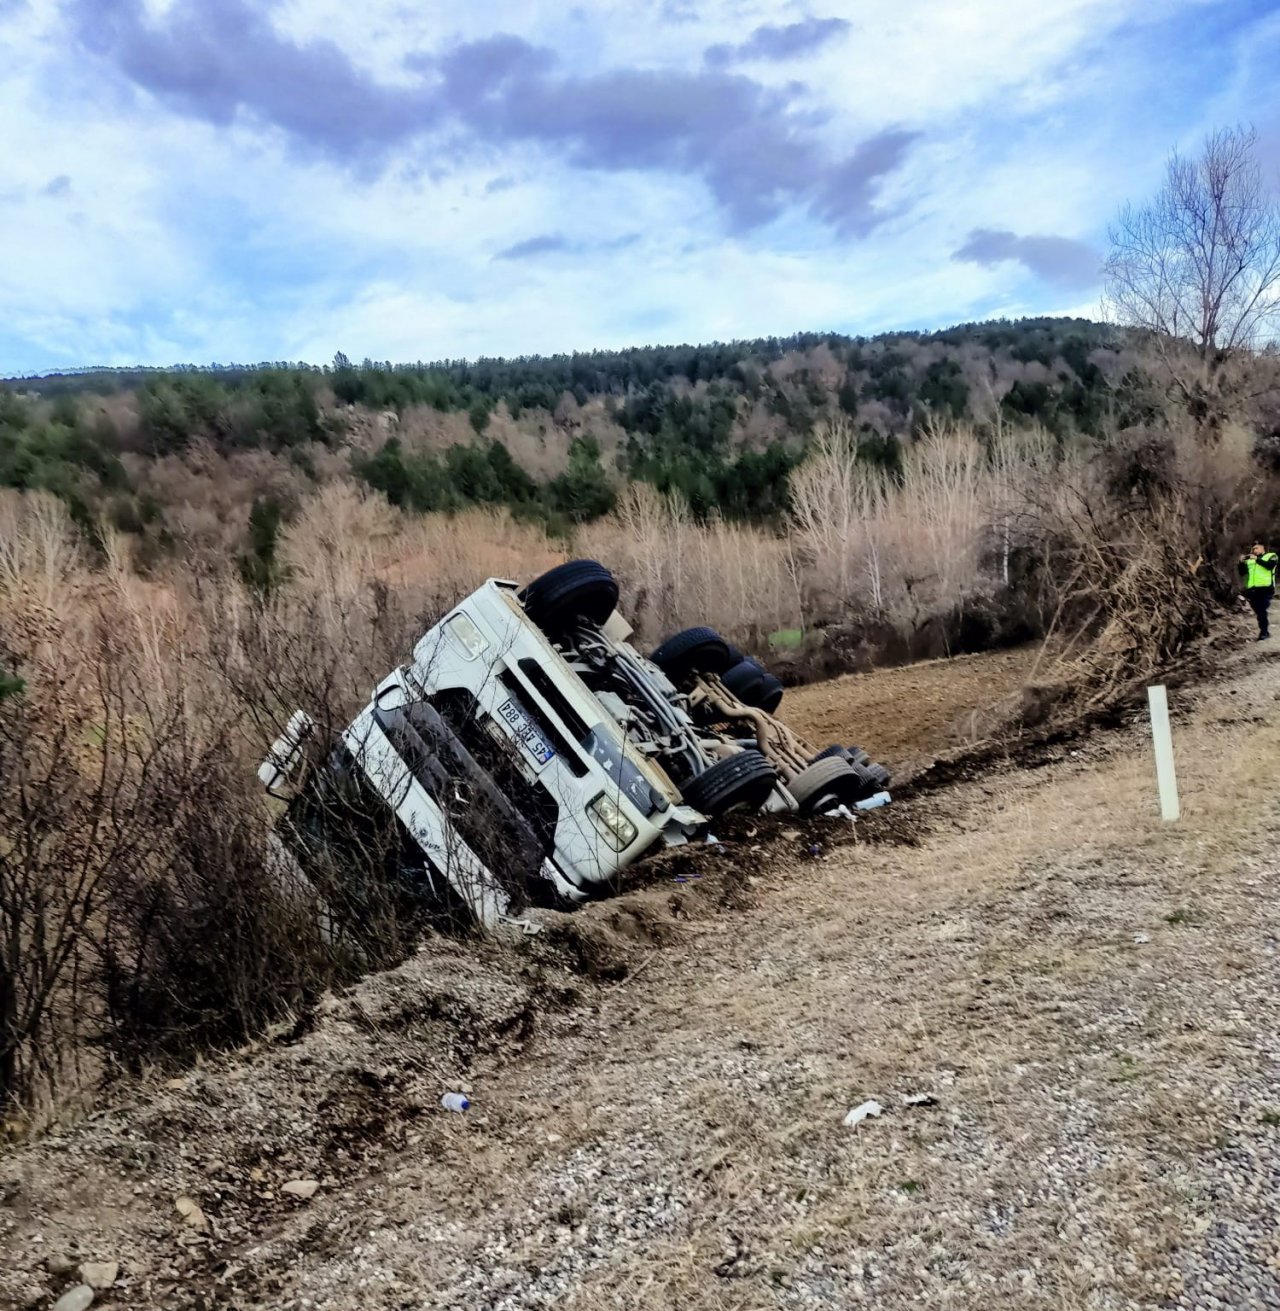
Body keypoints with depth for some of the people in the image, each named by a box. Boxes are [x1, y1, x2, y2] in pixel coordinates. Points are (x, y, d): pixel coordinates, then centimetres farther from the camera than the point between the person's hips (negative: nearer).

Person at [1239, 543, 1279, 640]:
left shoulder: (1271, 556, 10)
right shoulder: (1249, 560, 20)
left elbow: (1270, 565, -10)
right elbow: (1242, 573, 13)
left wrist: (1257, 559, -13)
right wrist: (1241, 562, -1)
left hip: (1265, 588, -5)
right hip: (1252, 590, 5)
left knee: (1262, 611, -13)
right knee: (1259, 612, 7)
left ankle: (1263, 633, -9)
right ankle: (1266, 631, 18)